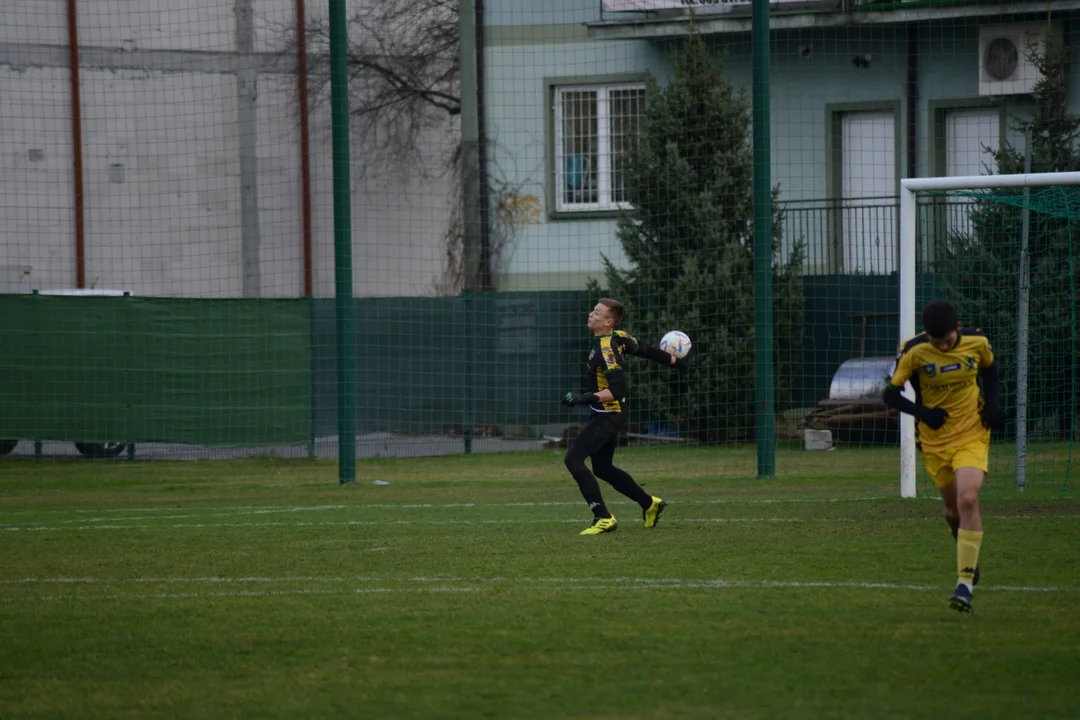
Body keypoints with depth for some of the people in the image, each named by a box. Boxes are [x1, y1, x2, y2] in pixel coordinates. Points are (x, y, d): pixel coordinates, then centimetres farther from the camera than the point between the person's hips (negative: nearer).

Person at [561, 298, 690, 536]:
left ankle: (604, 518, -16)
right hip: (604, 415, 10)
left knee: (573, 458, -17)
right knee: (602, 468, 21)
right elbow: (646, 351, 14)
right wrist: (675, 360, 29)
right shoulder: (618, 338, 1)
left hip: (608, 416, -10)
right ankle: (649, 504, 33)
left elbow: (618, 390, -29)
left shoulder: (605, 349, -25)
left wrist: (584, 398, -33)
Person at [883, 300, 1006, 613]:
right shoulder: (914, 352, -15)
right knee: (954, 510, 11)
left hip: (972, 434, -1)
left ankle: (966, 582, -19)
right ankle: (968, 557, 45)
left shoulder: (977, 343, -9)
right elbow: (891, 394, -8)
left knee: (968, 500, -21)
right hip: (935, 442, 1)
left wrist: (992, 402, -2)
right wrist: (923, 414, -22)